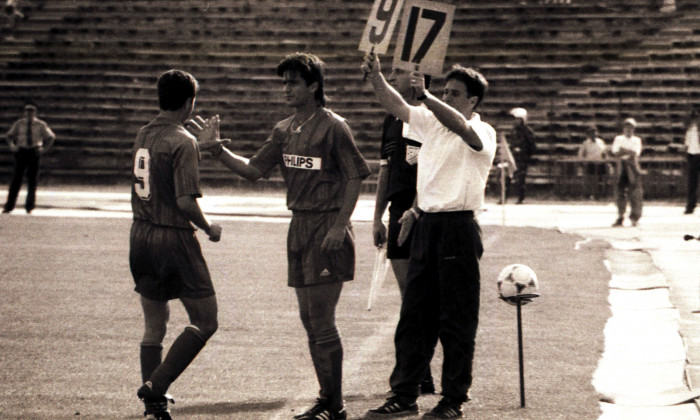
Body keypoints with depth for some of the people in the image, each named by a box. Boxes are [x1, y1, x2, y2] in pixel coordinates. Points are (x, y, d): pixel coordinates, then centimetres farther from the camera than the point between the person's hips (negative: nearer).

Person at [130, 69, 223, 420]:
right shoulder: (183, 142, -16)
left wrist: (203, 140, 26)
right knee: (204, 321, 3)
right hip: (174, 238, -8)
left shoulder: (143, 135, 8)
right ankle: (157, 384, -9)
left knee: (154, 325, 14)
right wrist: (208, 228, -6)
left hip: (140, 235, 8)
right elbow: (185, 202, -23)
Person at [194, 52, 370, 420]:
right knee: (309, 320, 11)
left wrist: (339, 226, -17)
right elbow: (253, 170, 11)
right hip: (299, 225, 8)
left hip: (327, 227, -8)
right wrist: (219, 150, -2)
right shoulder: (284, 130, 11)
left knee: (322, 320, -7)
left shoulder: (332, 127, -10)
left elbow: (355, 177, -10)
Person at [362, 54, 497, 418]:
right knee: (413, 313, 7)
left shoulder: (483, 132, -5)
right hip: (425, 225, 6)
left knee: (457, 319, 0)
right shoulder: (430, 123, 13)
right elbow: (397, 107, 4)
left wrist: (425, 95, -38)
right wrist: (376, 77, -13)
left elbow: (459, 126, -26)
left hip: (458, 227, -6)